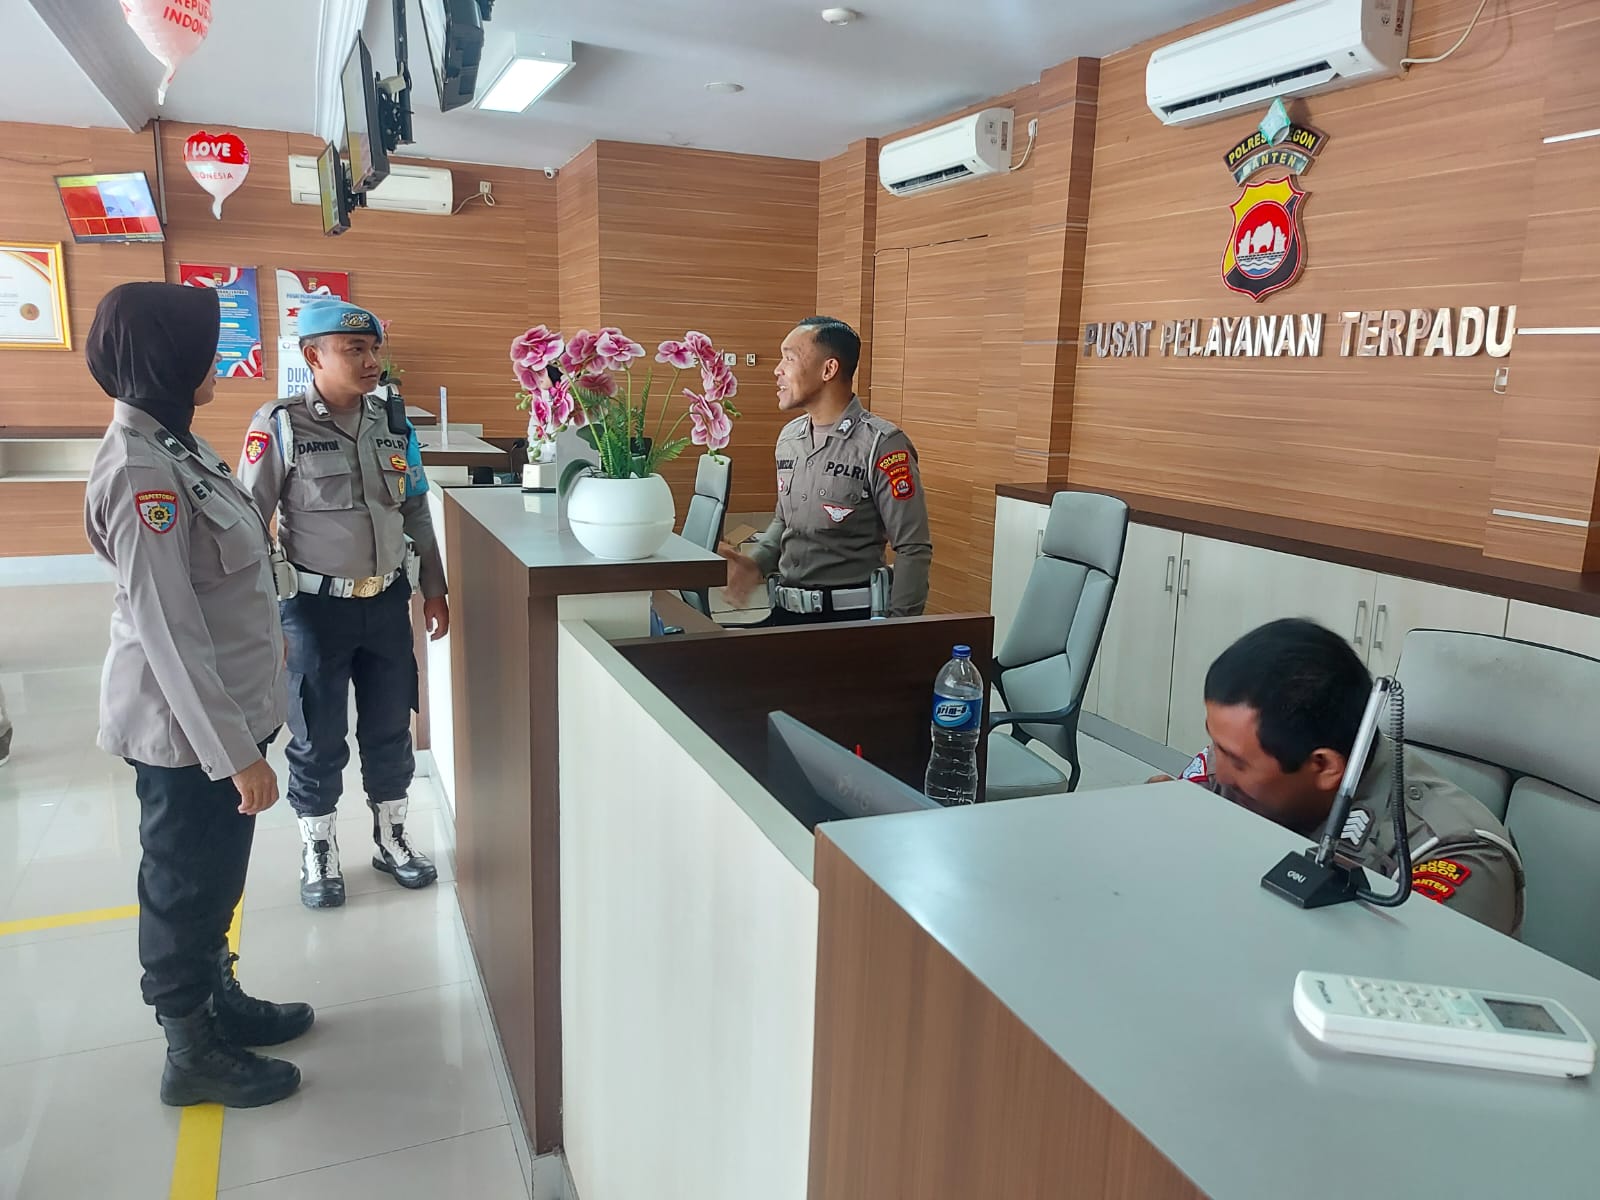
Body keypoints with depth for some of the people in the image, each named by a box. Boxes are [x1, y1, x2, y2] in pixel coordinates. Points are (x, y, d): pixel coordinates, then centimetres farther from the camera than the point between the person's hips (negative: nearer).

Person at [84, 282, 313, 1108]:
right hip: (185, 726, -9)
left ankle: (218, 1000, 43)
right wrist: (238, 753, -23)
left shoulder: (169, 444, 5)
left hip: (221, 704, 9)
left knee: (213, 876, 23)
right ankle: (192, 1055, 29)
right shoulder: (141, 473, -24)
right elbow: (166, 630, -26)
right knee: (186, 884, 9)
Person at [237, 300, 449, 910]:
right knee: (318, 738, 9)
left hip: (388, 601, 4)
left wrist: (433, 588, 12)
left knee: (390, 728, 15)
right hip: (317, 605, -4)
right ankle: (317, 852, 29)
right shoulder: (280, 425, -11)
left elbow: (417, 511, 12)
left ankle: (391, 837, 33)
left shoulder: (393, 424, 3)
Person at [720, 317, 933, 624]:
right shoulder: (789, 437, 7)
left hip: (849, 618, -7)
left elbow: (913, 550, -15)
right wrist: (756, 563, 2)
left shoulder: (881, 444, -16)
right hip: (784, 611, 7)